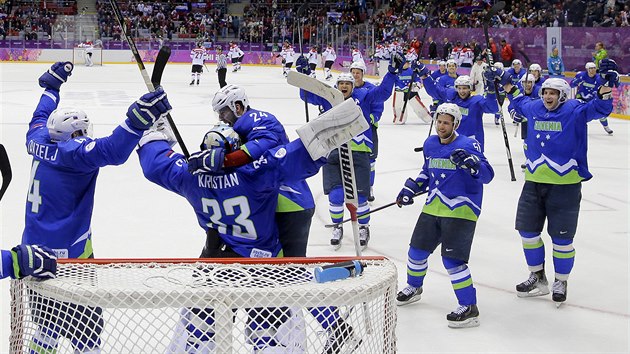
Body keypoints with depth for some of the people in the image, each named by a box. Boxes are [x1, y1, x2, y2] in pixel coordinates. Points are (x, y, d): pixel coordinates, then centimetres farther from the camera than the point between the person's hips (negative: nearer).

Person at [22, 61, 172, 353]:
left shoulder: (40, 142, 5)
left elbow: (40, 119, 28)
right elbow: (111, 151, -36)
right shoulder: (73, 151, -18)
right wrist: (139, 118, -46)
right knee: (85, 319, -1)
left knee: (51, 314, 21)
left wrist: (52, 84, 39)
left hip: (32, 249, 9)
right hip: (66, 253, -9)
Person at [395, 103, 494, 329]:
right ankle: (413, 288, 42)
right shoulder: (430, 144, 7)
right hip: (434, 207, 7)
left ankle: (469, 308, -5)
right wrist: (411, 188, 11)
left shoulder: (468, 145, -14)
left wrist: (471, 162, -40)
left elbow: (487, 175, -22)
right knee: (417, 250, 14)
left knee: (452, 259, -15)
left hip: (461, 210, -7)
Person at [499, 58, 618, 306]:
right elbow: (520, 104, 29)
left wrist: (608, 83, -31)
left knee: (561, 237, 0)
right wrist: (509, 87, 30)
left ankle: (560, 282, 17)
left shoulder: (574, 110, -8)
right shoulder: (534, 108, 7)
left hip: (565, 184, -5)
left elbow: (599, 108, -19)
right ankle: (537, 278, 27)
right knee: (528, 230, 11)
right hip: (534, 181, 6)